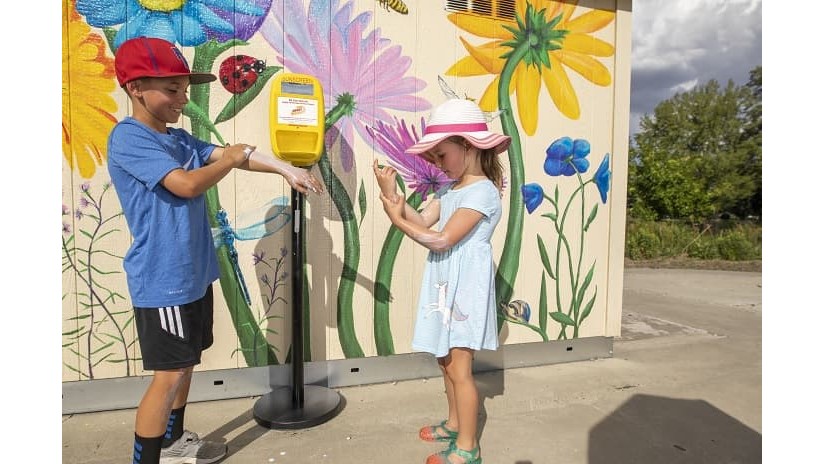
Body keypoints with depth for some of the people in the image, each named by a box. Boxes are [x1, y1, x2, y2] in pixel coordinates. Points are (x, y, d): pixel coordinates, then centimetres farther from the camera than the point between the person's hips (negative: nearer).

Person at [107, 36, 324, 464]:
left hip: (193, 273, 9)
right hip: (162, 280, -8)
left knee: (186, 363, 19)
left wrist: (286, 169, 4)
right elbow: (187, 185, -26)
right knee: (169, 373, 0)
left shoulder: (178, 138, 10)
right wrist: (233, 157, -10)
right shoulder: (127, 138, -16)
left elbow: (229, 156, 11)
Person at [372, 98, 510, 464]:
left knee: (459, 368, 0)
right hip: (445, 285, 9)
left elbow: (441, 240, -21)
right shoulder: (449, 189, 11)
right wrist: (392, 194, -10)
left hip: (466, 287, -9)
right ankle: (454, 423, 38)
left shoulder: (482, 192, -17)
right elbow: (423, 220, 1)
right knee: (445, 360, 19)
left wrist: (397, 220, -15)